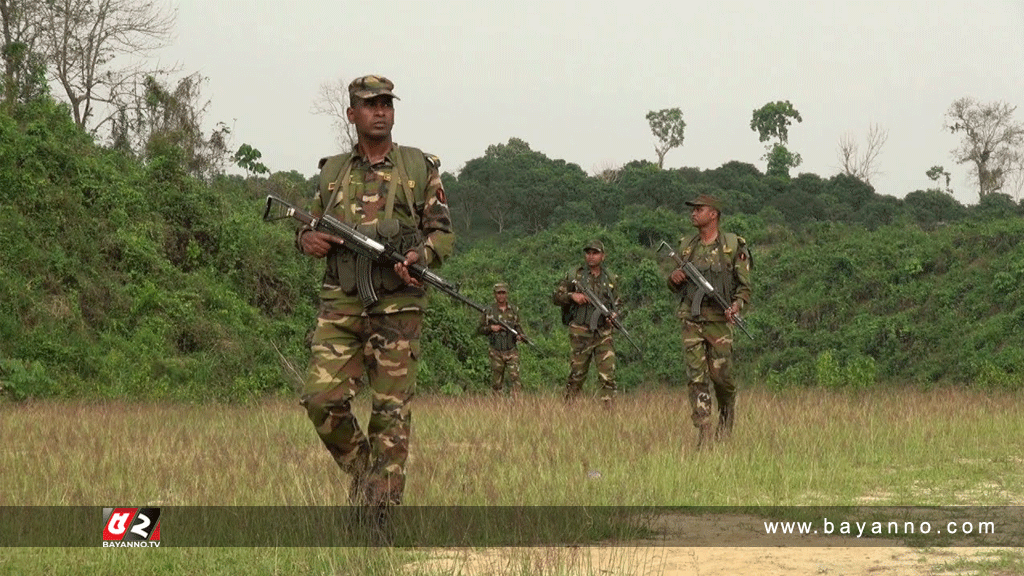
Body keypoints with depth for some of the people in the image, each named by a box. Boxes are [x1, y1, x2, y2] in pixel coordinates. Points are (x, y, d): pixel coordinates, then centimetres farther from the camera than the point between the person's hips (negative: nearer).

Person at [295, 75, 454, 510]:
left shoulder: (420, 169, 7)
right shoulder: (332, 172, 13)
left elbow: (443, 232, 7)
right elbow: (309, 227, 23)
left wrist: (421, 254, -15)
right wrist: (307, 239, -2)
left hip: (397, 306, -2)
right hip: (340, 303, 2)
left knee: (391, 411, -2)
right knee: (322, 397, -10)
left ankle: (380, 502, 5)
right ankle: (361, 467, 15)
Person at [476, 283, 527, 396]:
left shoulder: (514, 310, 9)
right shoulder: (489, 311, 2)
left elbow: (518, 327, 17)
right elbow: (479, 330, 5)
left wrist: (520, 335, -4)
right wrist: (491, 328, -13)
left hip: (512, 351, 1)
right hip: (496, 352, -1)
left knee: (514, 377, -11)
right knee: (497, 381, 3)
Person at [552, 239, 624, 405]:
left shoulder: (611, 279, 11)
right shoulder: (574, 276, 4)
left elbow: (618, 303, 19)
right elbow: (556, 296, 7)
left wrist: (615, 314, -3)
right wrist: (572, 296, -11)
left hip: (604, 334, 1)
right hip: (580, 334, -1)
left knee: (608, 376, -8)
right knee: (576, 376, 2)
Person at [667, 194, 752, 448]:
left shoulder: (734, 246, 0)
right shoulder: (686, 246, 12)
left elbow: (744, 285, 1)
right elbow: (675, 286, 21)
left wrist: (736, 305, -17)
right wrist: (673, 277, -2)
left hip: (718, 319, -3)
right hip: (691, 319, 3)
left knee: (720, 374, -1)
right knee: (696, 376, -3)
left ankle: (727, 413, 28)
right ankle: (703, 430, 0)